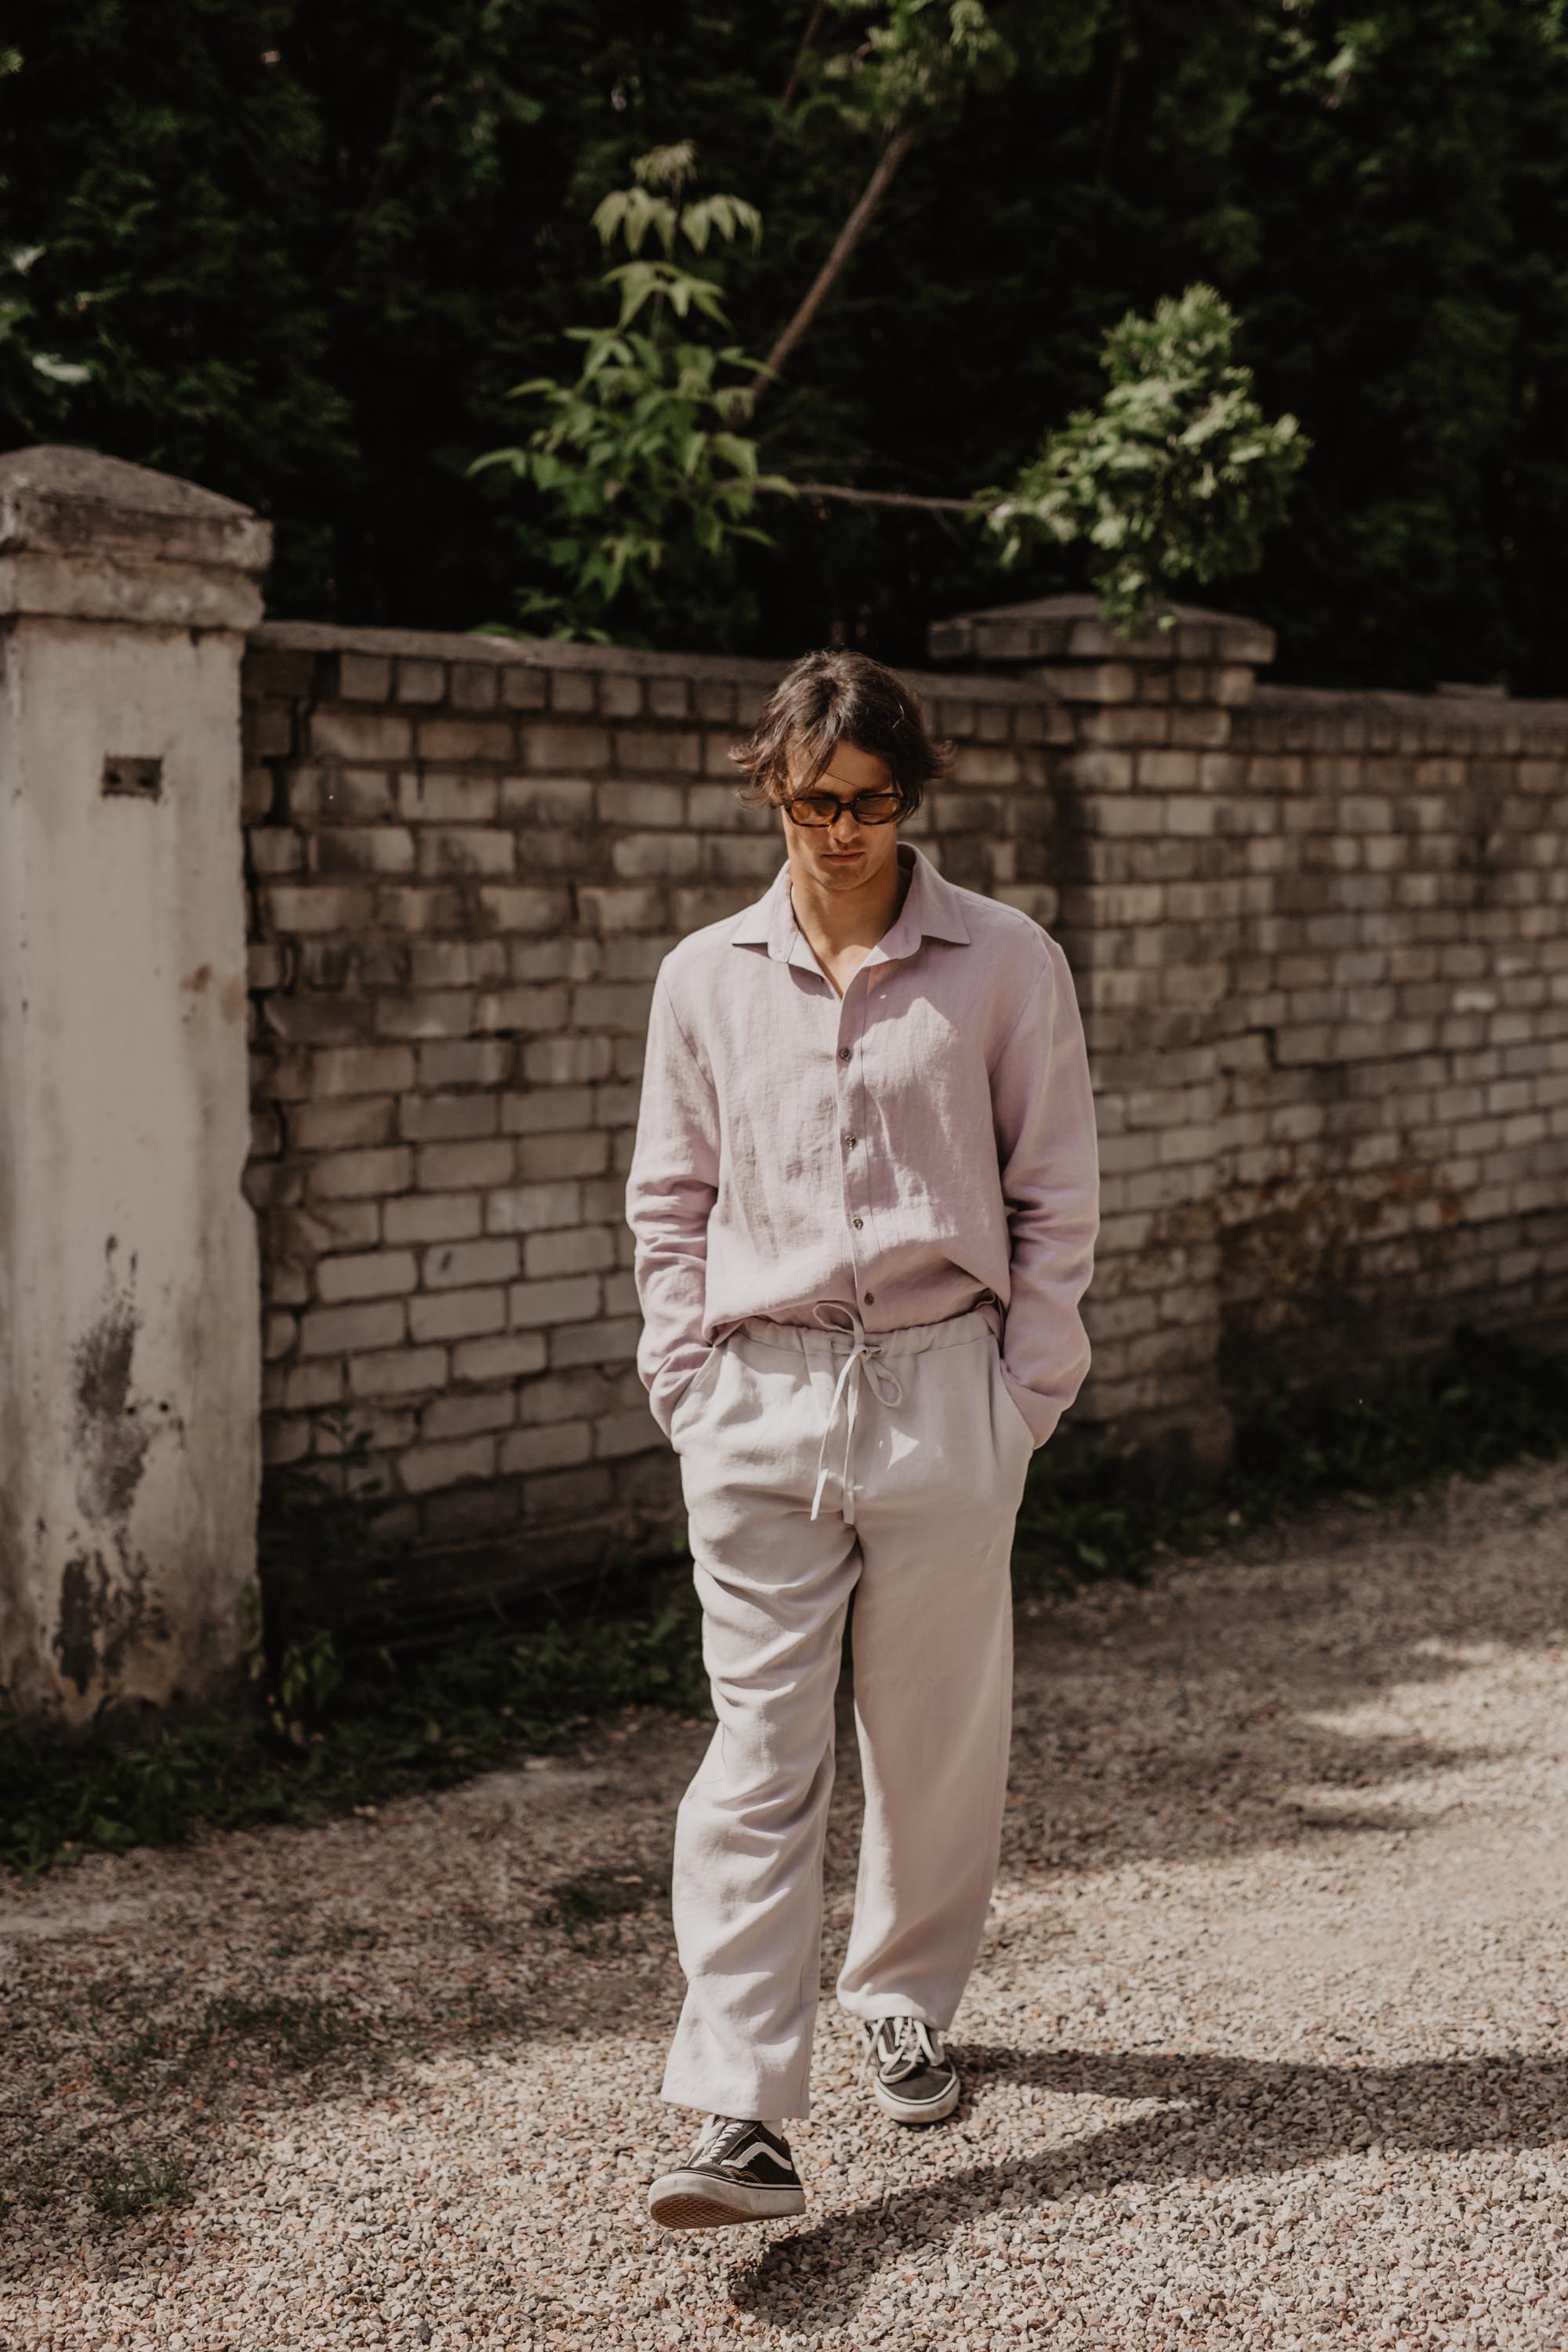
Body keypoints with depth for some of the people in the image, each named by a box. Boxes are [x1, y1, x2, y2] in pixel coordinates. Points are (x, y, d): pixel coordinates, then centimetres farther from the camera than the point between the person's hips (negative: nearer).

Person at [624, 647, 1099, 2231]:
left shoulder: (1005, 964, 1)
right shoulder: (705, 978, 6)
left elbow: (1056, 1194, 5)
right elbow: (670, 1202, 13)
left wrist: (1025, 1391, -1)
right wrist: (690, 1388, 4)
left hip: (942, 1390, 0)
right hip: (761, 1401, 1)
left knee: (935, 1731, 11)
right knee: (756, 1754, -5)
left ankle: (904, 2001, 35)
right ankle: (741, 2115, -6)